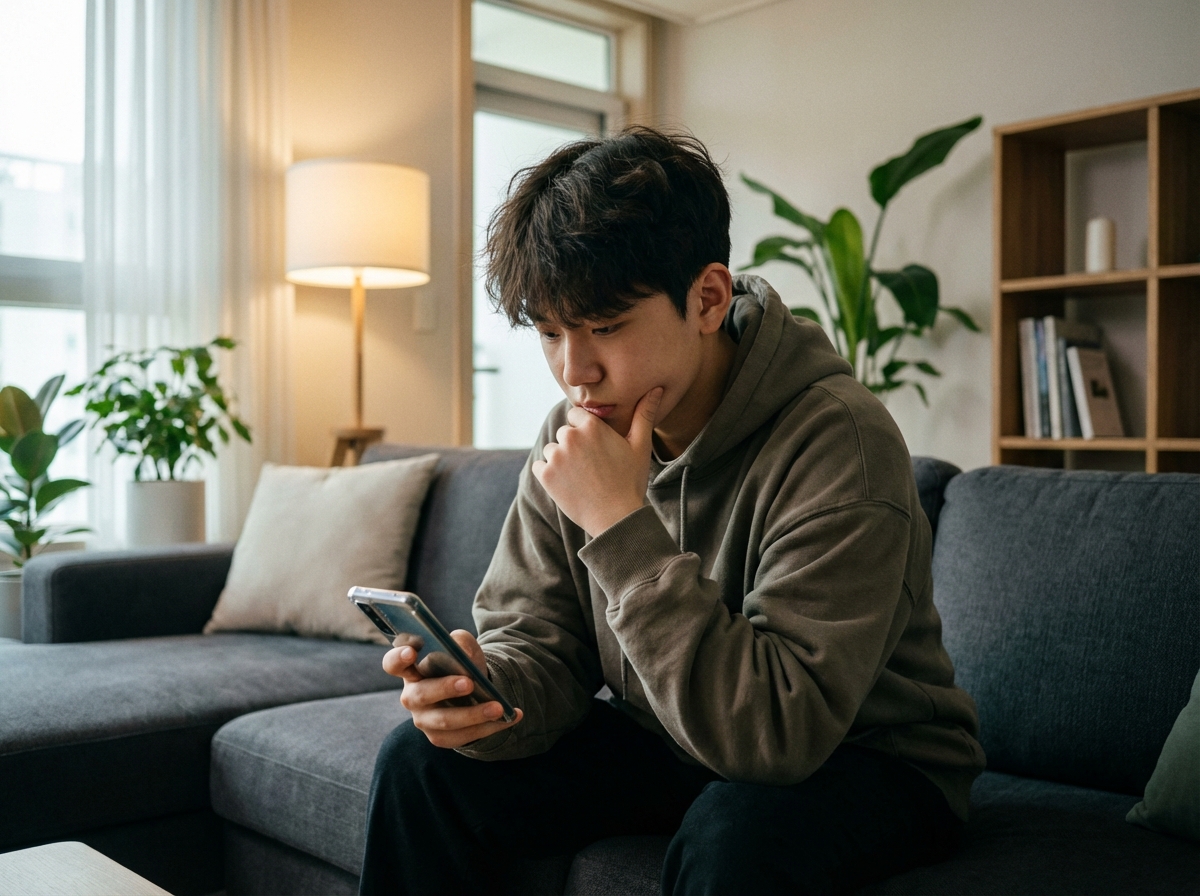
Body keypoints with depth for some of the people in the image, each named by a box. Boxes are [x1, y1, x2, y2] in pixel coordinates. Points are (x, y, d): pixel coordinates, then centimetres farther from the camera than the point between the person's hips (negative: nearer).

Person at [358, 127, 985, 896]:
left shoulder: (837, 439, -27)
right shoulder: (576, 435, -7)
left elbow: (779, 730, -32)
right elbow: (534, 642, -4)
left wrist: (622, 526, -34)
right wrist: (489, 694, -28)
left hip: (865, 756, -5)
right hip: (674, 743, 5)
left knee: (734, 833, -37)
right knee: (422, 765, -8)